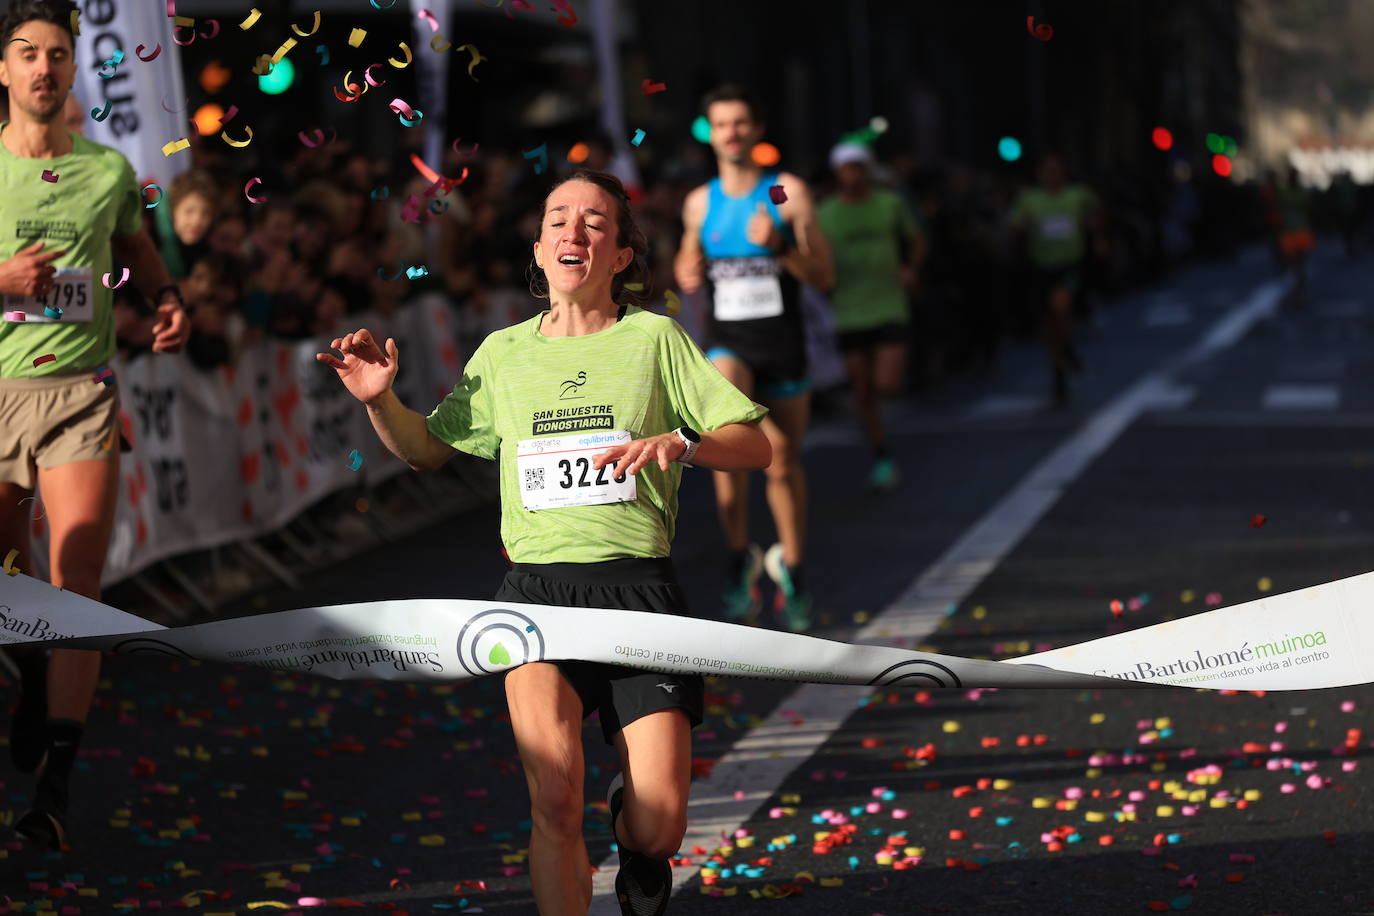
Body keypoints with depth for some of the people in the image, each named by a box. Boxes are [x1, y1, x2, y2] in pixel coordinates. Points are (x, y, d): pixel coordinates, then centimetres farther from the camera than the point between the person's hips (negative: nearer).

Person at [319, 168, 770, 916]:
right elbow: (426, 449, 26)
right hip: (537, 588, 1)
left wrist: (679, 443, -15)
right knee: (555, 800, -22)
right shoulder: (504, 353, 14)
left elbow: (756, 447, 4)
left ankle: (631, 831, 30)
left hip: (638, 587, -1)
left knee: (659, 826, -7)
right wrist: (379, 401, 5)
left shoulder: (654, 339, 7)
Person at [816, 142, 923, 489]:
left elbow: (917, 241, 16)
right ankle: (882, 458, 18)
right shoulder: (824, 214, 2)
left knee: (886, 384, -16)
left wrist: (910, 269, -3)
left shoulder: (891, 204, 3)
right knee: (862, 394, 3)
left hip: (889, 307, -1)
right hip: (849, 314, 1)